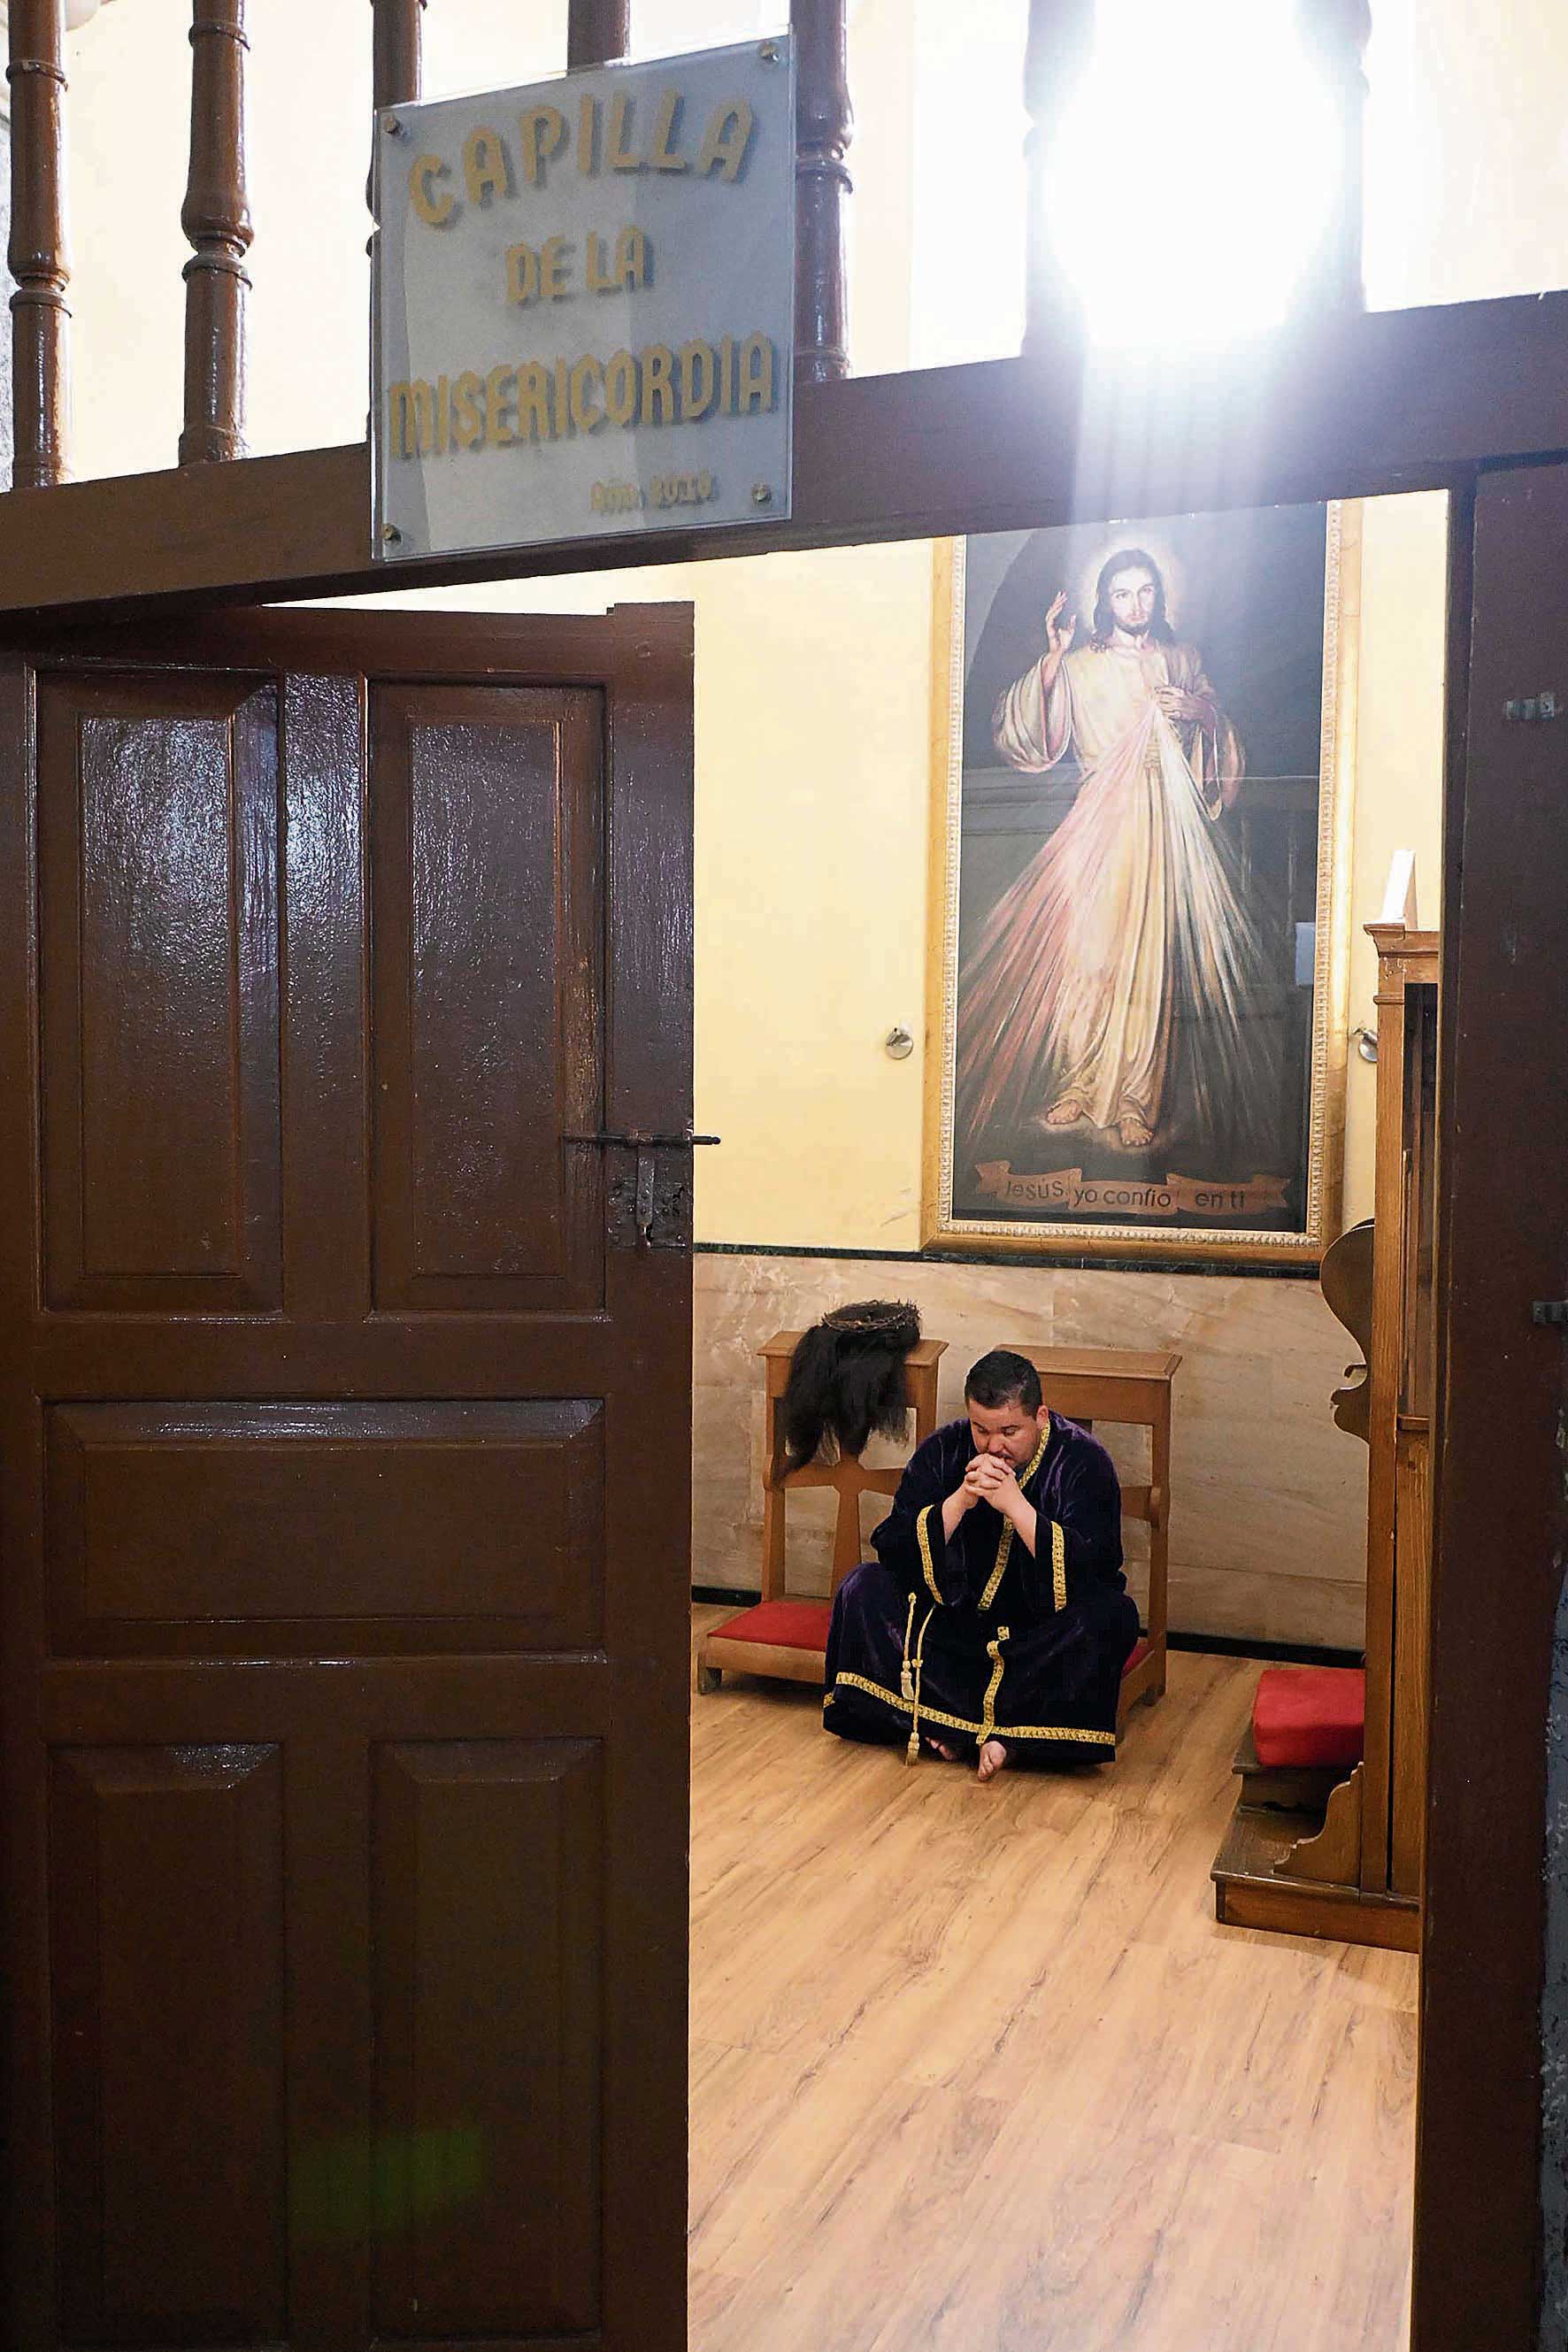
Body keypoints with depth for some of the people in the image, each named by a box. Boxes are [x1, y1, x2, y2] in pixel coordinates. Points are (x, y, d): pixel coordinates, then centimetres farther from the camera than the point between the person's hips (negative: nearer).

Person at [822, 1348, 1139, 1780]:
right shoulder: (944, 1450, -4)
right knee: (863, 1588, -18)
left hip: (1042, 1627, -3)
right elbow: (892, 1551, -11)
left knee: (1111, 1615, -32)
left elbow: (1094, 1570, -24)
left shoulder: (1083, 1461, -12)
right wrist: (961, 1499, -25)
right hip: (951, 1618, 3)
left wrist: (1014, 1504, -30)